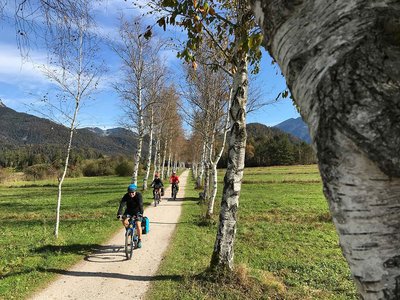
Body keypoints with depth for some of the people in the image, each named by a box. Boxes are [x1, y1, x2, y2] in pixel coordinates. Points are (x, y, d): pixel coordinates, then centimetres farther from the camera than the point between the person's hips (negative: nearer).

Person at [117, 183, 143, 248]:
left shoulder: (139, 195, -25)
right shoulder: (126, 196, -20)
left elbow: (140, 205, -36)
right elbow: (122, 205, -30)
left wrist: (141, 213, -52)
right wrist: (119, 214, -44)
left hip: (137, 212, -2)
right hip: (129, 211, 2)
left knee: (138, 225, -18)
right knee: (124, 222, -23)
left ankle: (139, 240, 0)